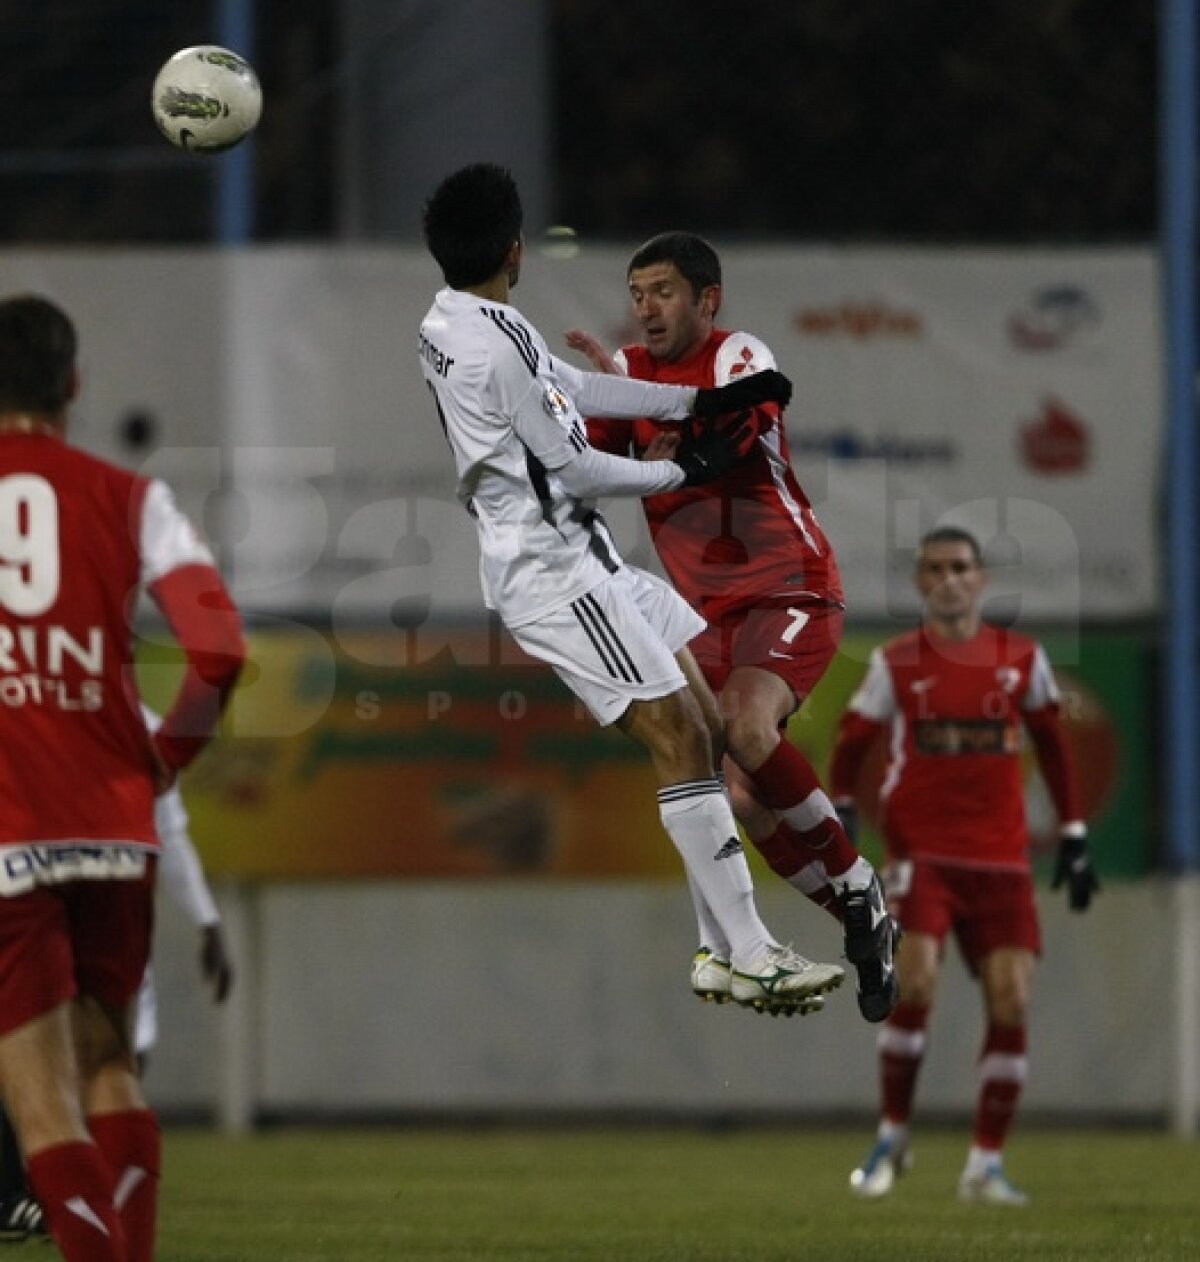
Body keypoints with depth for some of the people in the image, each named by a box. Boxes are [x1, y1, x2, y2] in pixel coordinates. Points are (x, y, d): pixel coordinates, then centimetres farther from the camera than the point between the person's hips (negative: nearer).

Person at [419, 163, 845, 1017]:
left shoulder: (449, 326, 9)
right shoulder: (499, 343, -21)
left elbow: (581, 391, 17)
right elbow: (576, 469, -16)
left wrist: (706, 401, 14)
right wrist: (684, 471, -1)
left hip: (578, 553, 10)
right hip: (554, 570, -10)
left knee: (700, 720, 9)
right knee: (680, 739, -13)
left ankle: (720, 940, 8)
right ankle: (753, 959, -16)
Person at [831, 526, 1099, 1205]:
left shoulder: (1021, 658, 5)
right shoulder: (896, 663, 2)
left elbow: (1053, 746, 14)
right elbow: (852, 742, 9)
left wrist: (1074, 837, 11)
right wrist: (841, 812, -7)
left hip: (1001, 857, 2)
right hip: (921, 852, -2)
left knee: (1012, 1000, -7)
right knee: (916, 984, -19)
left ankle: (987, 1162, 4)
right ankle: (893, 1137, 1)